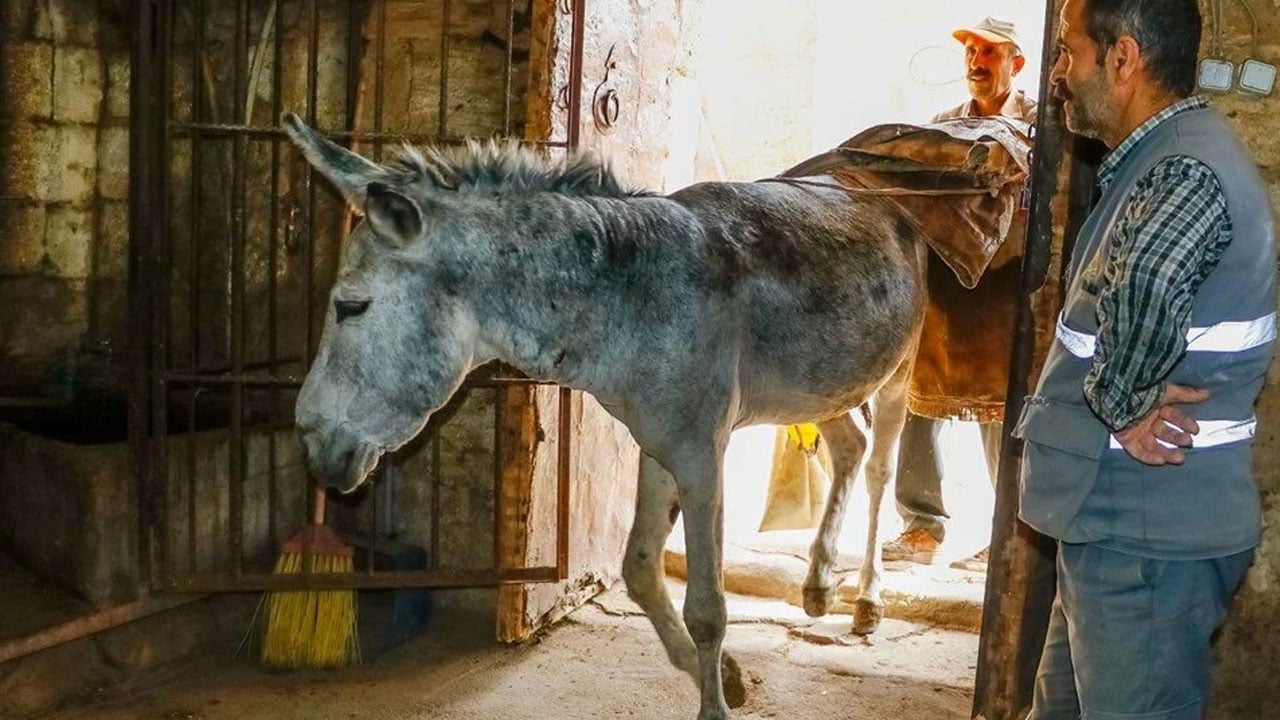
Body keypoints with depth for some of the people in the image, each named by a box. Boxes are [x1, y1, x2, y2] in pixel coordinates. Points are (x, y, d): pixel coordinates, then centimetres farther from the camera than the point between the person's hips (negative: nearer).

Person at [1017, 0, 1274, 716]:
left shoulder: (1188, 170, -21)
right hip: (1123, 520, 10)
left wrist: (1123, 404, -26)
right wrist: (1126, 403, -1)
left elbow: (1146, 281, -42)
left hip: (1150, 532, -10)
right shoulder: (1165, 157, 13)